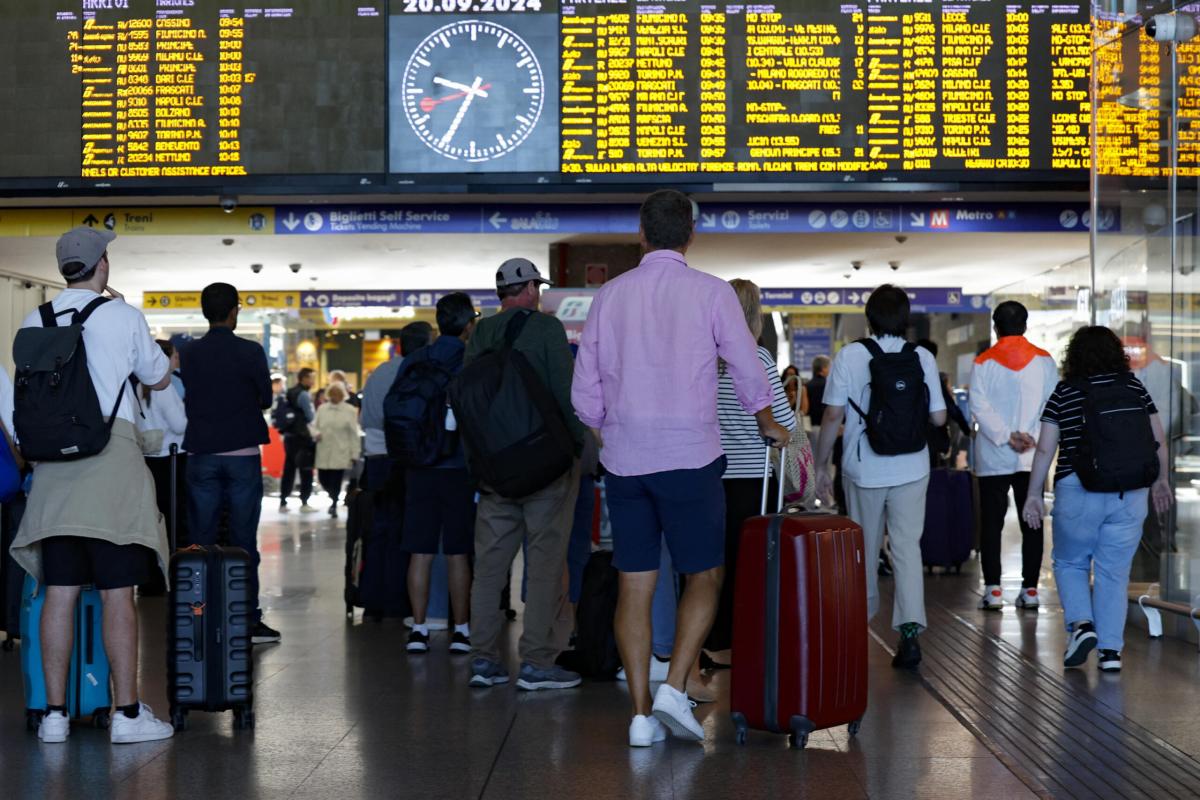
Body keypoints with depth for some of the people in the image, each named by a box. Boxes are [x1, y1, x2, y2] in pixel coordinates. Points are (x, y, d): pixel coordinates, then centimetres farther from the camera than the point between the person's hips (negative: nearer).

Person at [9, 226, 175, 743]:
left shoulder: (33, 322, 8)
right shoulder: (122, 316, -1)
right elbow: (160, 378, 12)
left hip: (53, 462, 4)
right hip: (111, 457, -4)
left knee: (59, 593, 6)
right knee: (117, 594, -2)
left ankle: (55, 714, 8)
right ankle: (127, 713, 0)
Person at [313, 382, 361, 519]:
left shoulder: (350, 411, 0)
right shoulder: (322, 409, 11)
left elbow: (354, 434, -2)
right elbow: (315, 426, 16)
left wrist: (354, 454, -5)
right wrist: (316, 434, -9)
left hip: (340, 455, -4)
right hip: (323, 453, 4)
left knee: (336, 483, -6)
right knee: (324, 480, 6)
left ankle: (334, 505, 11)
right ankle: (334, 499, 33)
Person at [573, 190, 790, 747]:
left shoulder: (610, 296, 5)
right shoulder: (710, 293, -4)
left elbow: (585, 394, 7)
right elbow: (749, 373, 1)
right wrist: (768, 425, 20)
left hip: (625, 462, 3)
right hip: (689, 458, -3)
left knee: (634, 586, 7)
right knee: (704, 577, 9)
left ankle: (641, 713, 7)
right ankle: (674, 689, -6)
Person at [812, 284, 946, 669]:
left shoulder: (850, 356, -7)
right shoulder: (923, 358, -2)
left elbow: (833, 416, -8)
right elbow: (939, 417, -1)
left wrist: (821, 466, 1)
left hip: (864, 468, -1)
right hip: (911, 469, 1)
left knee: (864, 549, 15)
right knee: (907, 547, 1)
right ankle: (910, 630, -12)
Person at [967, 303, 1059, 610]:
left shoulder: (983, 363, -2)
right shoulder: (1044, 361, 3)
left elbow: (979, 407, -9)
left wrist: (1007, 437, -10)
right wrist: (1031, 438, -7)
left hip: (993, 458, -1)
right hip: (1032, 458, 2)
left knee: (991, 524, 3)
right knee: (1031, 524, 6)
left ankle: (993, 590, -1)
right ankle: (1030, 589, 5)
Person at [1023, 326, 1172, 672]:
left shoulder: (1064, 393, 1)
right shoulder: (1134, 387, 6)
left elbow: (1045, 449, 0)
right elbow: (1159, 441, 8)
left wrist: (1034, 494, 8)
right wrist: (1161, 481, 23)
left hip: (1078, 492, -2)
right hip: (1129, 493, 2)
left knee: (1070, 563, 16)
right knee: (1115, 573, 8)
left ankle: (1081, 624, -3)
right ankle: (1111, 650, 6)